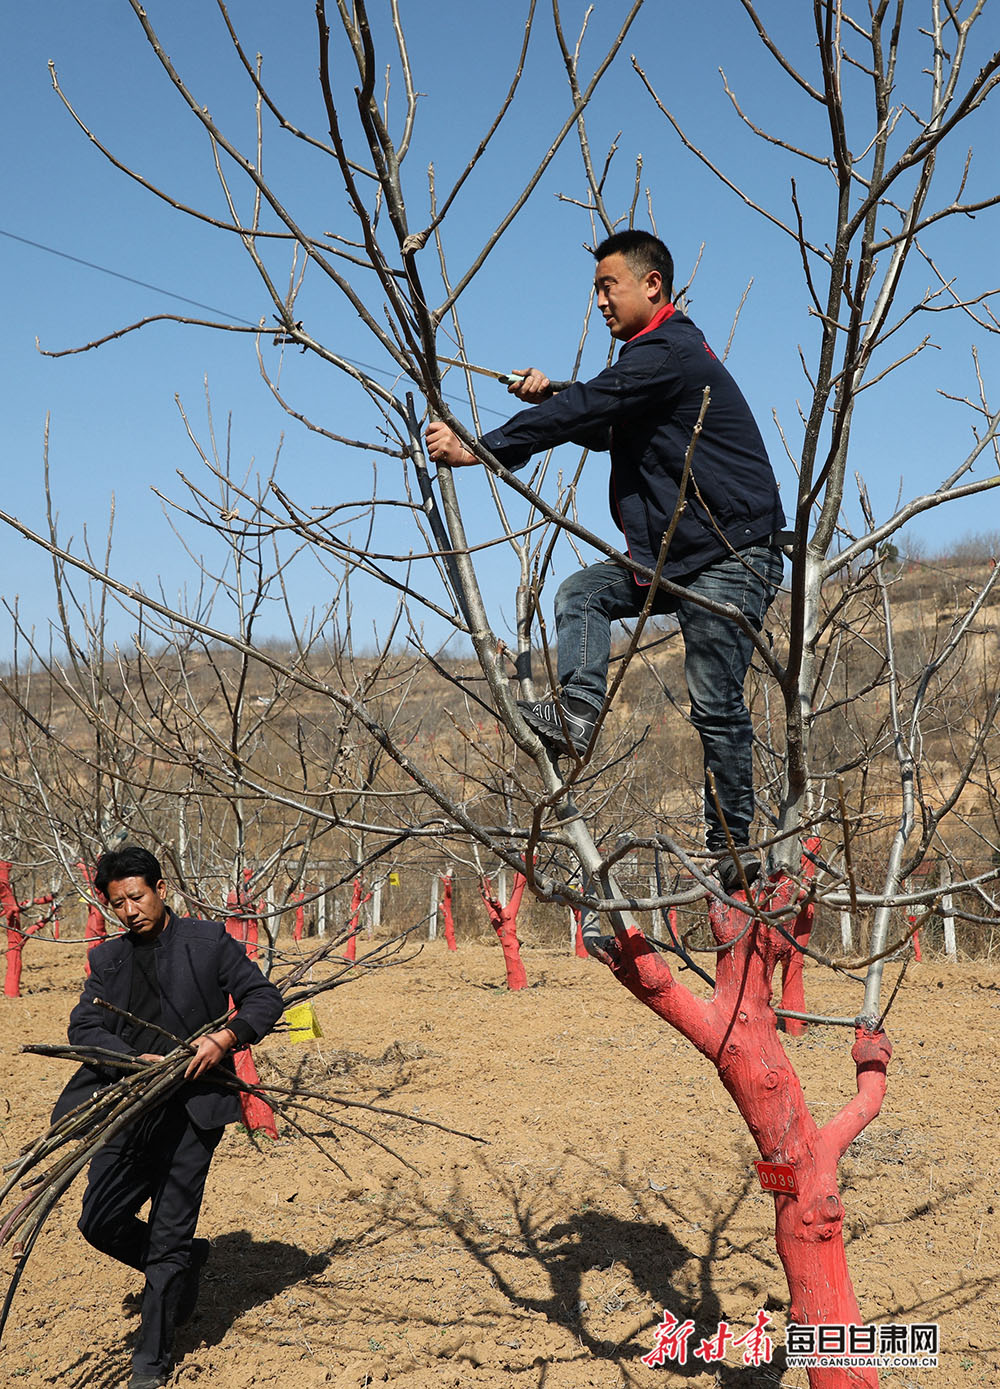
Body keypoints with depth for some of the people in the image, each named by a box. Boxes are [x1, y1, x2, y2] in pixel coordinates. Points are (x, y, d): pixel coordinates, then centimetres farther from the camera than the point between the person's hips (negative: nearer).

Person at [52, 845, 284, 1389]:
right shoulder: (107, 958, 12)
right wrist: (133, 1060, -16)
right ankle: (186, 1264, 33)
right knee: (100, 1223, 6)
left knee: (169, 1237, -2)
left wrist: (225, 1036, -18)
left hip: (191, 1107, -5)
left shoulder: (208, 941, 1)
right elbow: (83, 1026, 2)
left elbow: (266, 999, -1)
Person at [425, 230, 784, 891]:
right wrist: (551, 397, 4)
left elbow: (587, 410, -20)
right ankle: (577, 711, -12)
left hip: (732, 556, -10)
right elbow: (603, 427, 24)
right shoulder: (661, 352, 18)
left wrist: (477, 450, -18)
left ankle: (734, 847, 0)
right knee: (583, 593, 3)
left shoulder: (667, 354, -15)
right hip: (678, 554, 10)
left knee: (716, 702, -8)